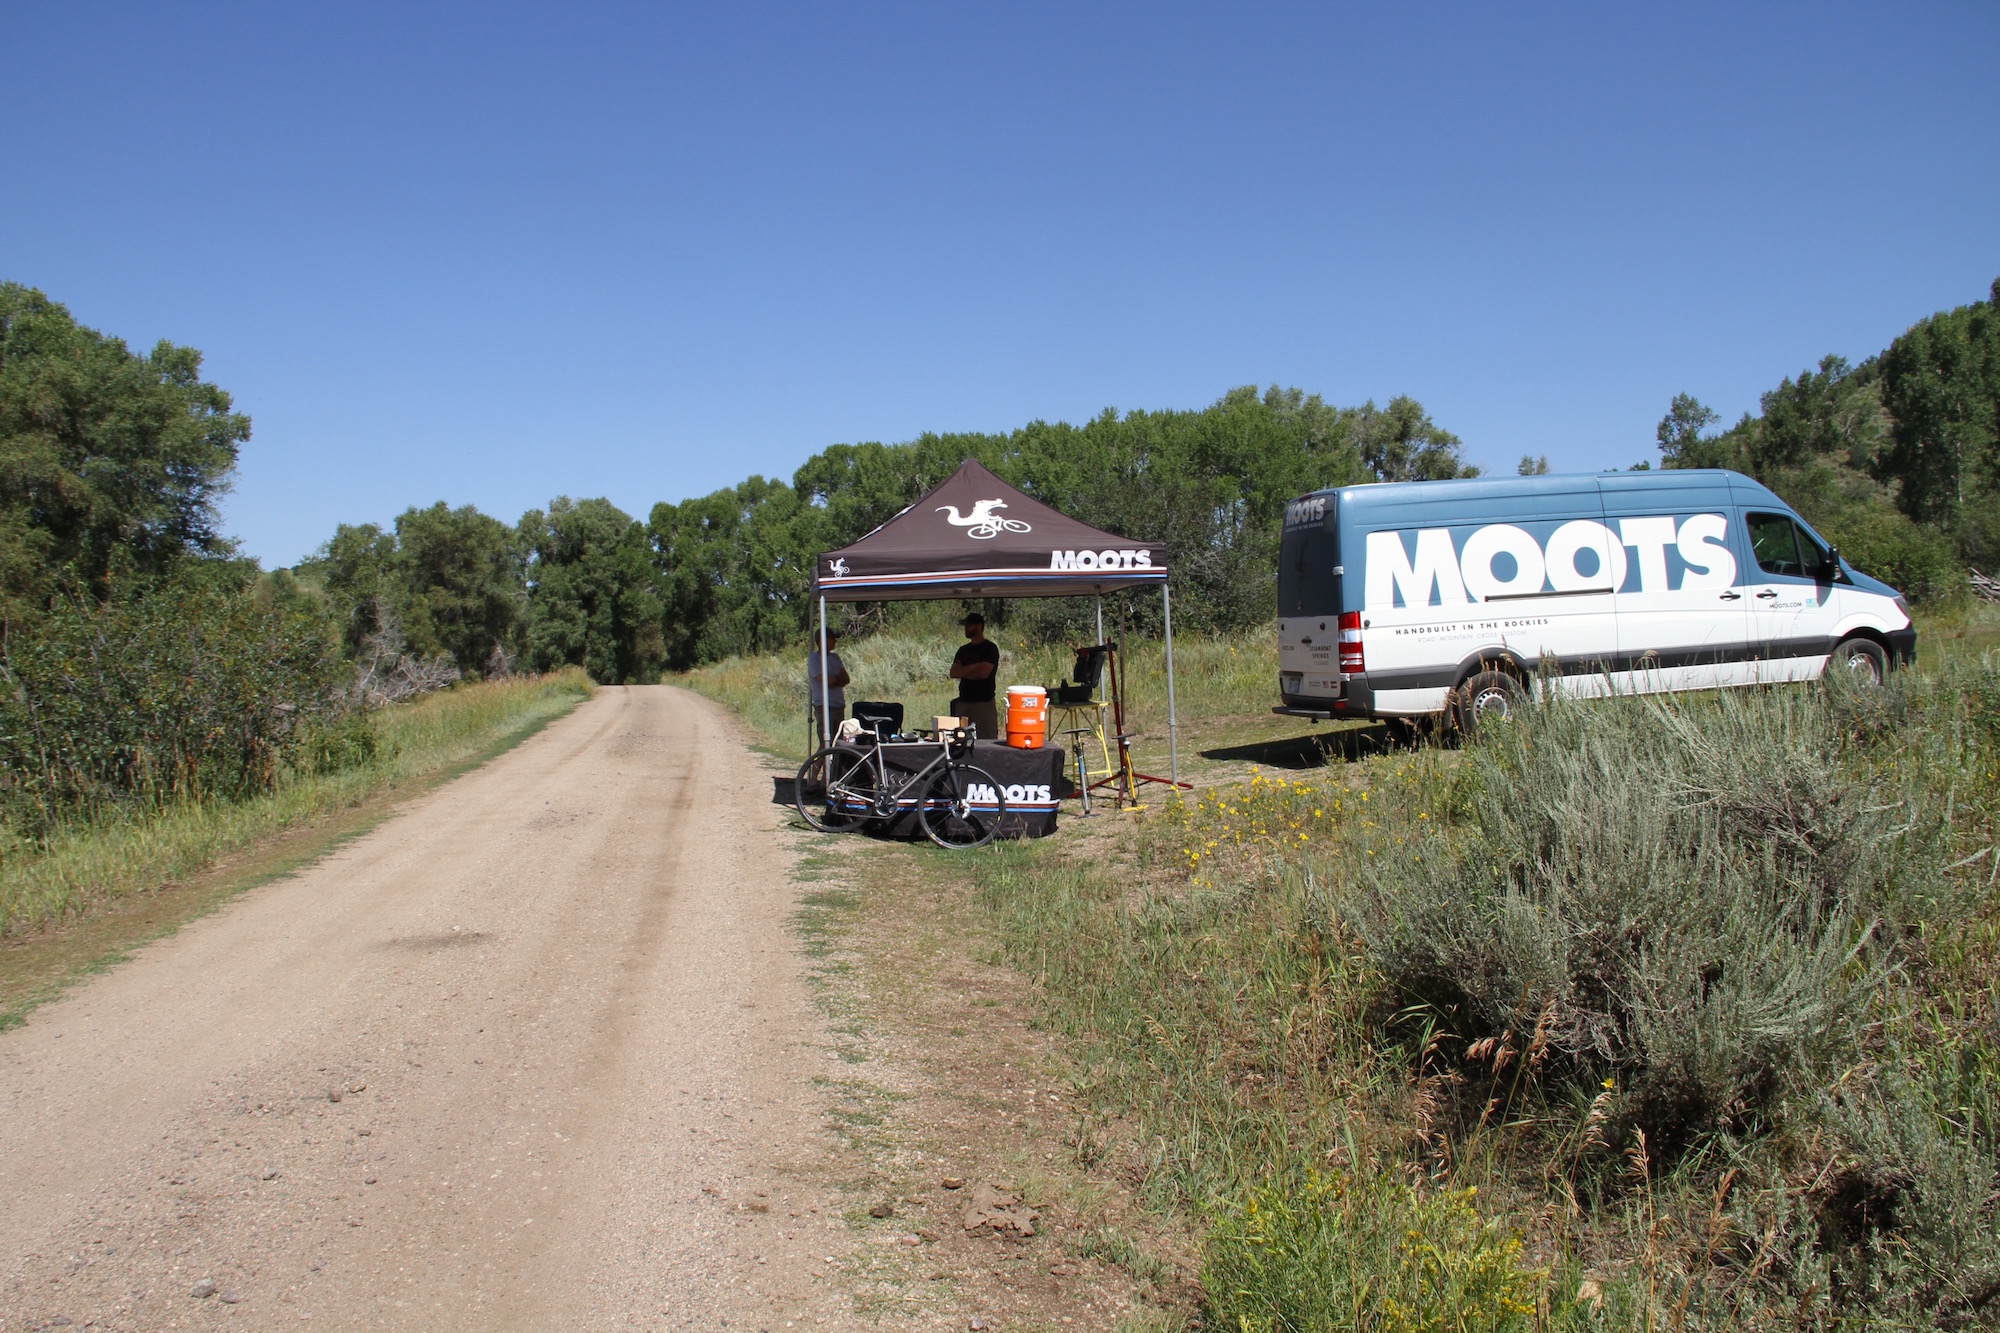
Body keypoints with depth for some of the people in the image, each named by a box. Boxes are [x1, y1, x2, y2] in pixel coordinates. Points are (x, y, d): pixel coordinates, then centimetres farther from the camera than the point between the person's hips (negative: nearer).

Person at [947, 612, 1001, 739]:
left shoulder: (990, 648, -2)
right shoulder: (963, 650, 16)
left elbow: (984, 672, -15)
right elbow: (953, 673, 3)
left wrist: (963, 671, -1)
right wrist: (974, 666, -8)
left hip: (984, 703, -6)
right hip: (963, 703, 6)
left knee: (987, 742, -8)